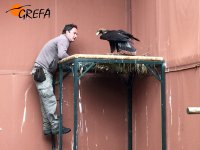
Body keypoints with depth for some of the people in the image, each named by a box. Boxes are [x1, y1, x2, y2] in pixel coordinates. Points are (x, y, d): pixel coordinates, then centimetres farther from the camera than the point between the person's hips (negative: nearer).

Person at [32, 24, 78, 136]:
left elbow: (58, 58, 15)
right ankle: (56, 127, -16)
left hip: (46, 72, 10)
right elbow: (61, 55, -24)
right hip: (42, 70, -10)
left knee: (46, 101, 7)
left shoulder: (62, 40, 23)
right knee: (50, 100, -14)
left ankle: (47, 128, 8)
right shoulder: (63, 39, -8)